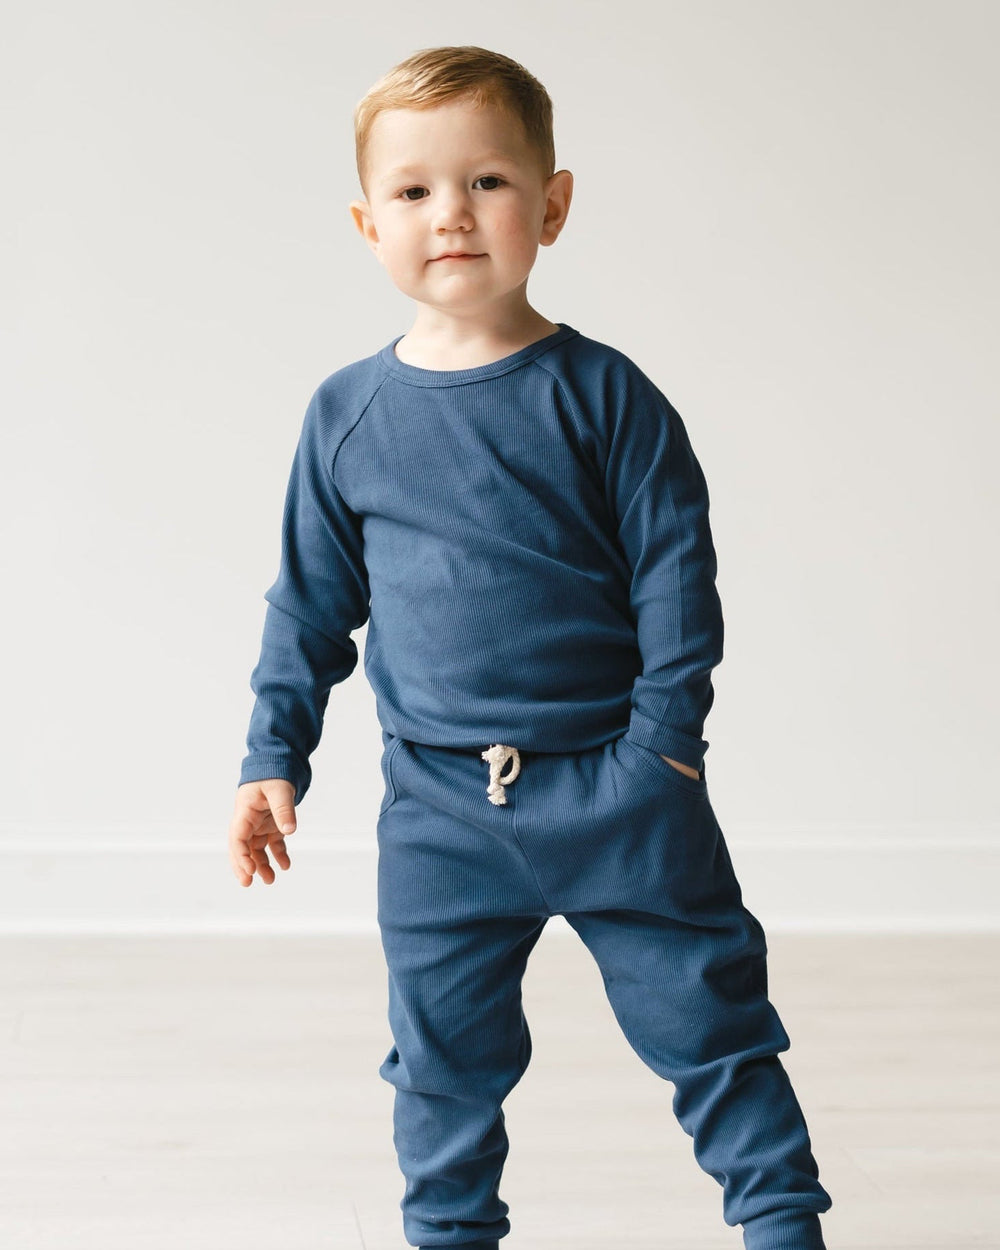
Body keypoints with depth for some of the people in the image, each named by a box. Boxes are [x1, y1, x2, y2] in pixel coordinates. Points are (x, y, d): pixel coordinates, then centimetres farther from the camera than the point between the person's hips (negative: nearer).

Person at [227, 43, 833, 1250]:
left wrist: (663, 742, -8)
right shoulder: (347, 414, 3)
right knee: (442, 1046, 10)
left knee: (703, 1011, 4)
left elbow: (676, 568, -3)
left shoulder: (602, 394, -4)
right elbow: (310, 600, 11)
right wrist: (275, 755, 9)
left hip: (614, 786, -2)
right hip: (439, 808, 2)